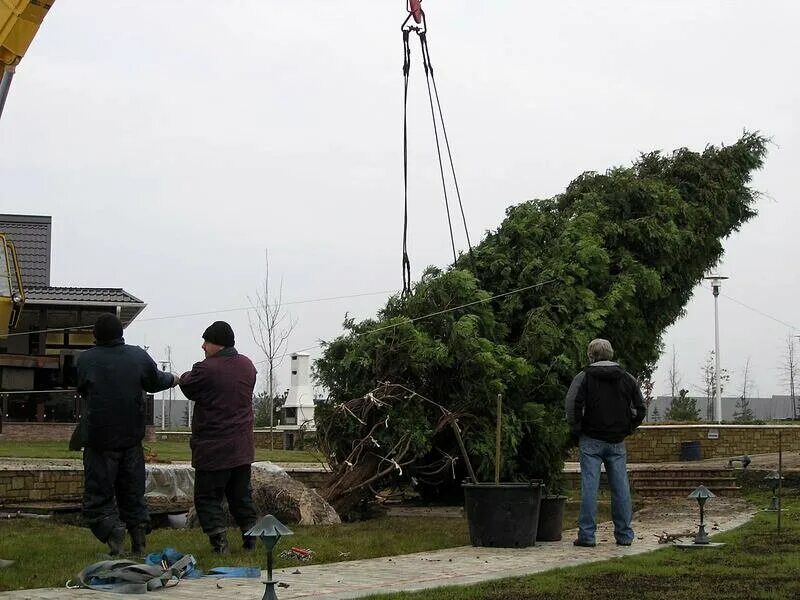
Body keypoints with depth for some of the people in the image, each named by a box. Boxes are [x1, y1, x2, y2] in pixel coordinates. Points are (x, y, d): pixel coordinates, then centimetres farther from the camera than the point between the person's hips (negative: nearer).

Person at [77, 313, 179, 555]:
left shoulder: (86, 359, -11)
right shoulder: (138, 356, -4)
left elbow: (81, 390, 6)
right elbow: (156, 381, 13)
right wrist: (172, 379, 36)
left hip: (99, 439, -3)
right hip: (131, 437, 3)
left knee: (97, 496, 1)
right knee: (132, 493, 17)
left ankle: (112, 529, -20)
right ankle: (139, 530, 9)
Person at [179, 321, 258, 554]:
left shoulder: (206, 369, -19)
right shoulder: (247, 365, 5)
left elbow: (188, 387, -4)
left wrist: (185, 377, 19)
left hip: (213, 449, -7)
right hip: (242, 448, 7)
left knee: (207, 497, 2)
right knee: (242, 495, 17)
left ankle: (219, 540, -8)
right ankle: (250, 538, 16)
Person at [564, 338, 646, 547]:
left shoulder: (584, 377, -4)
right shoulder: (627, 378, 9)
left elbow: (572, 406, -14)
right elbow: (640, 409, 12)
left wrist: (577, 431, -2)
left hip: (591, 441, -3)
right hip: (617, 443, 3)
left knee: (589, 486, -3)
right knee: (620, 487, 7)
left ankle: (587, 534, -4)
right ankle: (624, 534, 11)